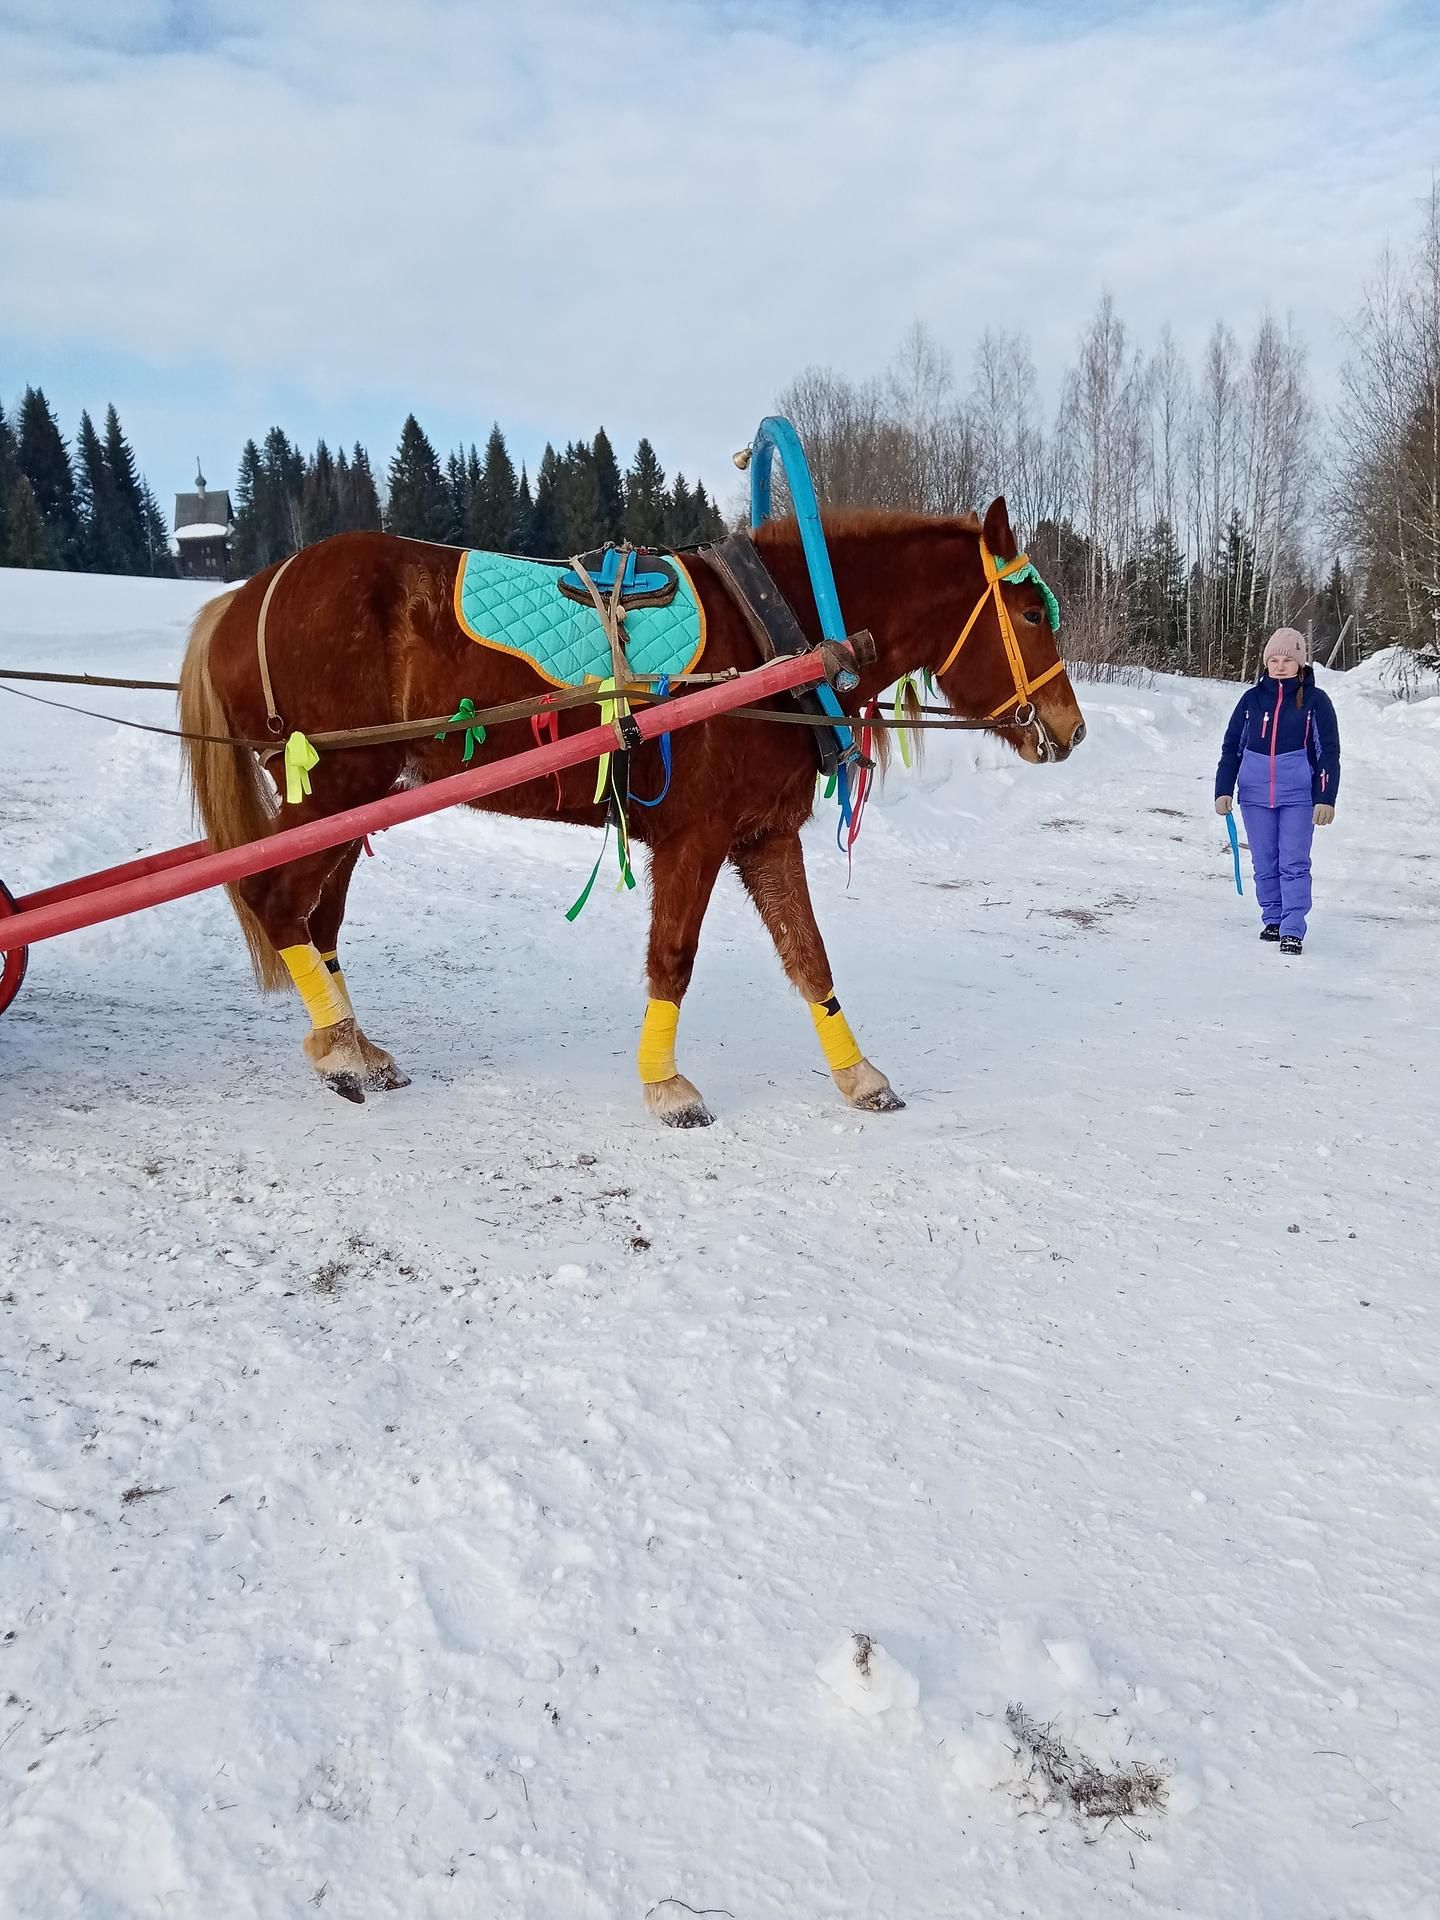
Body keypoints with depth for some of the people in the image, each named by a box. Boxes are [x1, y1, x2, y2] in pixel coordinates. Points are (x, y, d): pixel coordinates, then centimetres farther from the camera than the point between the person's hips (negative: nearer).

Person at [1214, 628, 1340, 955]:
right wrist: (1223, 790, 2)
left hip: (1297, 794, -3)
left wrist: (1325, 798, -7)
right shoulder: (1252, 698, 5)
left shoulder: (1315, 700, 0)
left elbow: (1328, 752, -1)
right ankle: (1273, 919, 22)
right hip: (1255, 793, 3)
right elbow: (1232, 746, 9)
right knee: (1264, 864, 9)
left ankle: (1293, 930, -3)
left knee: (1294, 864, -4)